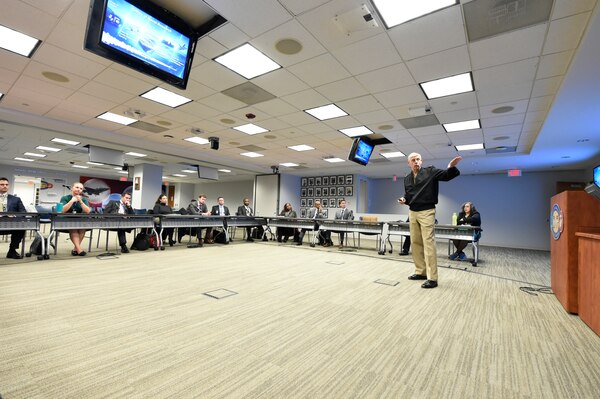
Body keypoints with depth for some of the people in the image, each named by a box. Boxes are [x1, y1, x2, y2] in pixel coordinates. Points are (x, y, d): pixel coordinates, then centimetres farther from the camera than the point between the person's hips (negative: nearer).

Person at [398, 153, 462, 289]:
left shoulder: (430, 171, -2)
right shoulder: (407, 178, 13)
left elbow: (446, 175, -12)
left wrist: (451, 167, -33)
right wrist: (404, 199, 0)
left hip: (426, 212, -6)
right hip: (412, 213, 6)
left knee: (428, 243, -10)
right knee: (415, 243, 10)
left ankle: (432, 278, -5)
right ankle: (421, 272, 22)